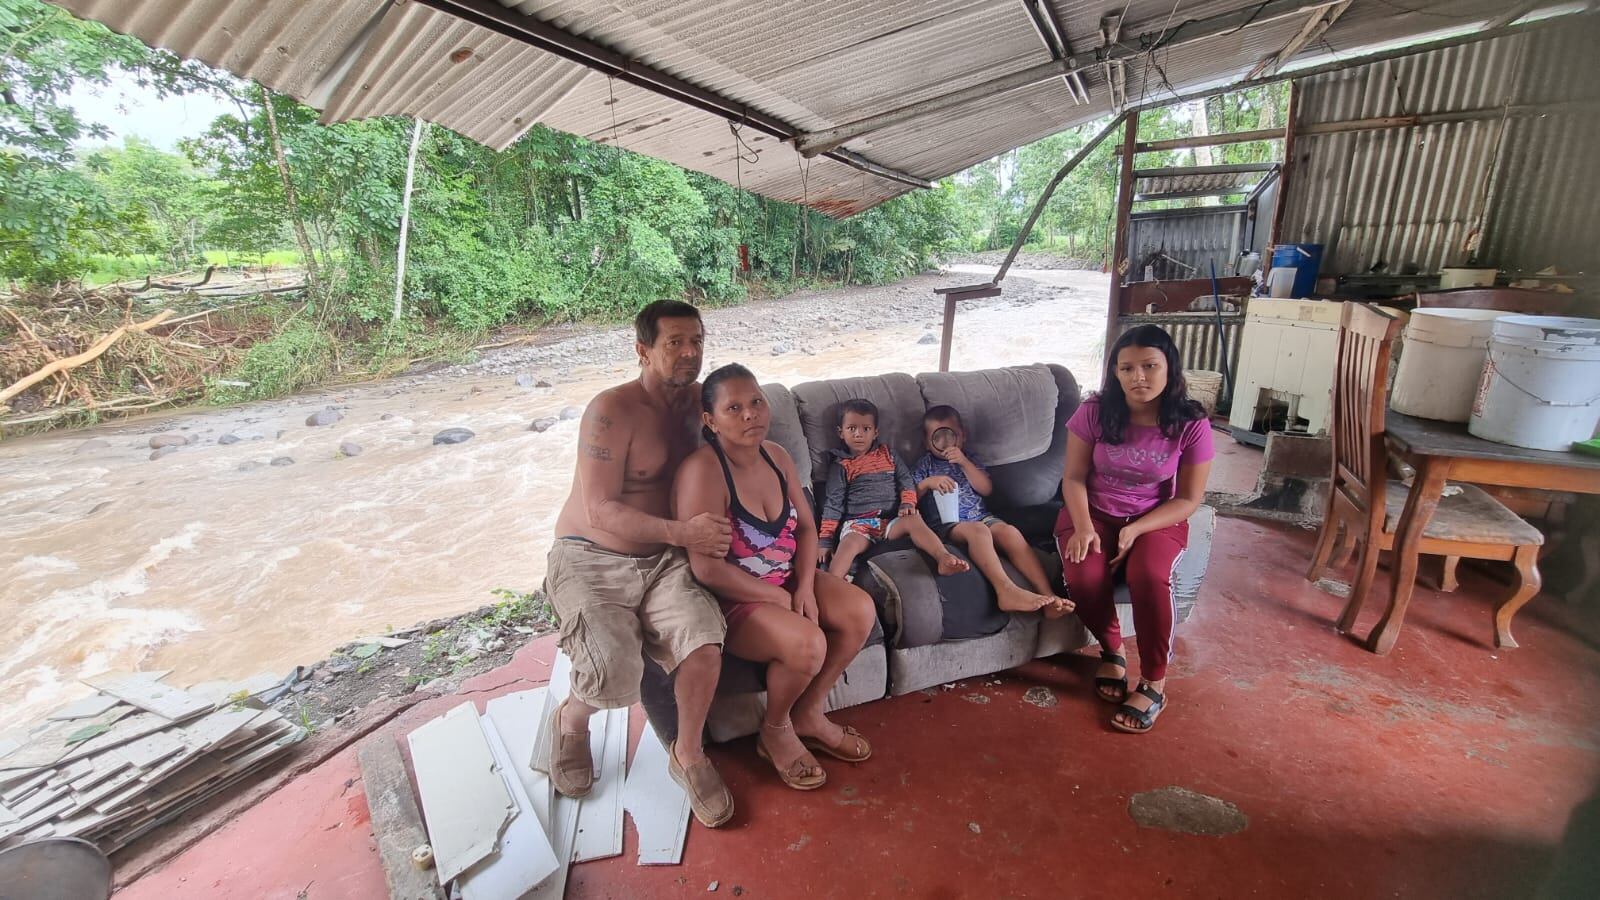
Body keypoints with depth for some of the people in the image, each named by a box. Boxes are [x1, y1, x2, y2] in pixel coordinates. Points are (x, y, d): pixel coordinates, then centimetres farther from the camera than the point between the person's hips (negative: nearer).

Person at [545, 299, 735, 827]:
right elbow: (601, 511, -18)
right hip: (591, 561, -4)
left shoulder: (697, 399, 4)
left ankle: (688, 755, 3)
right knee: (615, 673, -27)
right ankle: (572, 721, 12)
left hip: (662, 562, 5)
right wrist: (681, 532, -26)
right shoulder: (613, 411, -15)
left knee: (704, 640, -24)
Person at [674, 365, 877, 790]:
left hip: (786, 580, 8)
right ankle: (775, 731, 5)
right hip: (732, 598, -8)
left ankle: (809, 715, 12)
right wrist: (779, 599, -18)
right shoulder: (703, 469, -26)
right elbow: (707, 568, -28)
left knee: (860, 611, -8)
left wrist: (805, 587, -9)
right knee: (808, 643, -29)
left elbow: (806, 526, 7)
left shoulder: (776, 456, -1)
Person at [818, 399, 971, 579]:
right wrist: (825, 540, -2)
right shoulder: (841, 466, 10)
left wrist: (907, 503, -7)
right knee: (849, 543, -35)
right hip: (858, 523, -2)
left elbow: (906, 480, 16)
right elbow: (833, 503, 5)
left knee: (914, 520, -28)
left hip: (890, 520, 3)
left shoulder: (888, 455, 19)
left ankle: (944, 558, -43)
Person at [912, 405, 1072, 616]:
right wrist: (928, 483, -11)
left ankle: (1048, 596, -36)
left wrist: (964, 462, -4)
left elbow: (987, 489, 6)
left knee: (1010, 532, -27)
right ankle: (1006, 589, -52)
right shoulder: (925, 464, 15)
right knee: (978, 530, -37)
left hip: (981, 516, 3)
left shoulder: (968, 458, 21)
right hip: (948, 523, -3)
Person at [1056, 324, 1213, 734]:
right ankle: (1112, 652, 4)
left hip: (1157, 520, -1)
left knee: (1150, 577, -32)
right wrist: (1083, 527, -22)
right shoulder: (1094, 413, -11)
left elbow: (1189, 499, -6)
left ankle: (1154, 684, -11)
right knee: (1084, 577, -28)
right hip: (1093, 514, 1)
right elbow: (1074, 478, -6)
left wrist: (1136, 530, -20)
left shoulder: (1191, 425, -11)